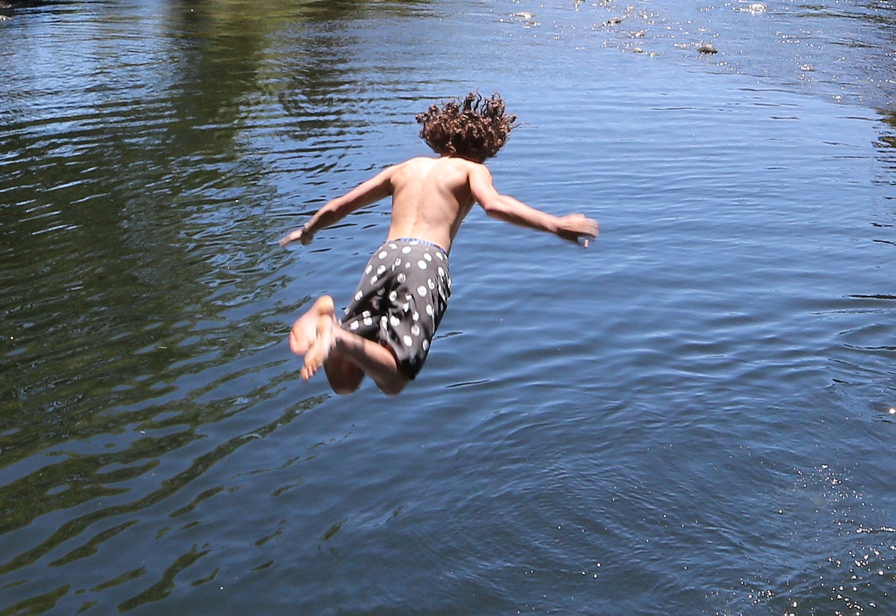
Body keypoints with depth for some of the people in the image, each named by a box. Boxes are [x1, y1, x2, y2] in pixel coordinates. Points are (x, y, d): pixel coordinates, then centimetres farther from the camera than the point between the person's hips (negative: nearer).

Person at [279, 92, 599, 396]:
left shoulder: (405, 168, 29)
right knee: (392, 381, -4)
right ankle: (340, 339, -31)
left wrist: (306, 231, 50)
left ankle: (326, 318, -23)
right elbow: (493, 204, -8)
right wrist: (555, 225, -7)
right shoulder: (472, 169, 16)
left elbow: (339, 206, 32)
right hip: (426, 260, -4)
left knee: (343, 381, 5)